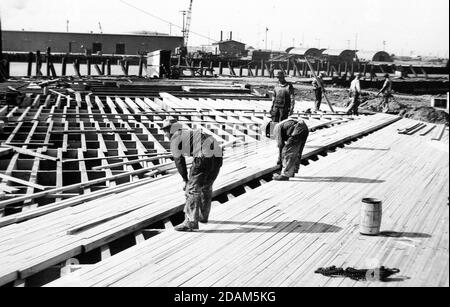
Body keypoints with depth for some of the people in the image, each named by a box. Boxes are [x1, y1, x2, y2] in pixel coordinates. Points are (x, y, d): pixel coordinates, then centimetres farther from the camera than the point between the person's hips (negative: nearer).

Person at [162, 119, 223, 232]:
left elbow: (179, 162, 9)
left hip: (205, 158, -9)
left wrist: (186, 180, 20)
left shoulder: (175, 139, 4)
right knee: (206, 187, 24)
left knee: (193, 189, -3)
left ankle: (191, 222, -6)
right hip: (217, 156, 9)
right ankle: (203, 216, 39)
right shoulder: (190, 133, 30)